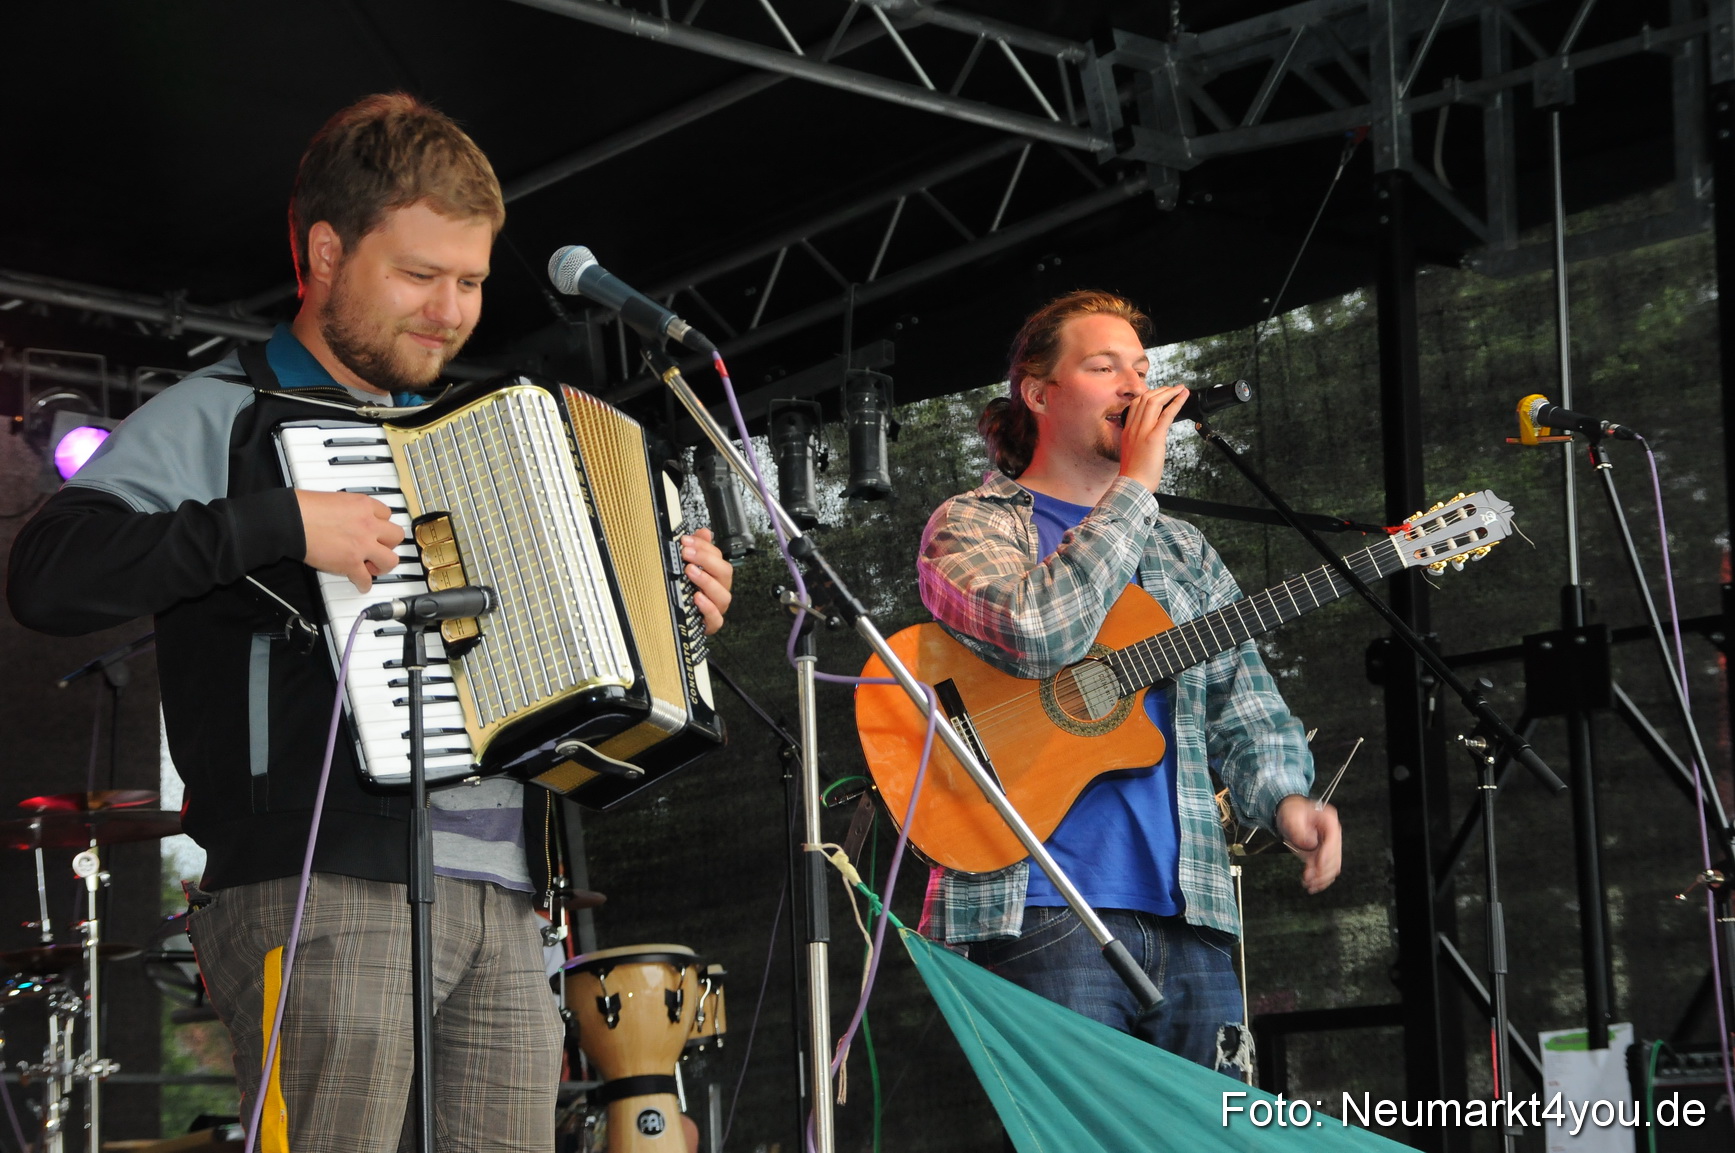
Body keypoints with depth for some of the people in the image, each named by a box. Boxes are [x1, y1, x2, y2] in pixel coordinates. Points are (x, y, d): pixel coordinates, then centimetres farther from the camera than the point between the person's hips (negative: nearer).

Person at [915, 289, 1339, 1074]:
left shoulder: (1182, 552, 23)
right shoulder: (972, 526, 5)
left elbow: (1245, 707, 18)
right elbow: (1036, 634, -17)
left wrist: (1285, 799, -4)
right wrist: (1134, 487, -9)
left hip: (1188, 916, 6)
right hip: (1042, 912, -6)